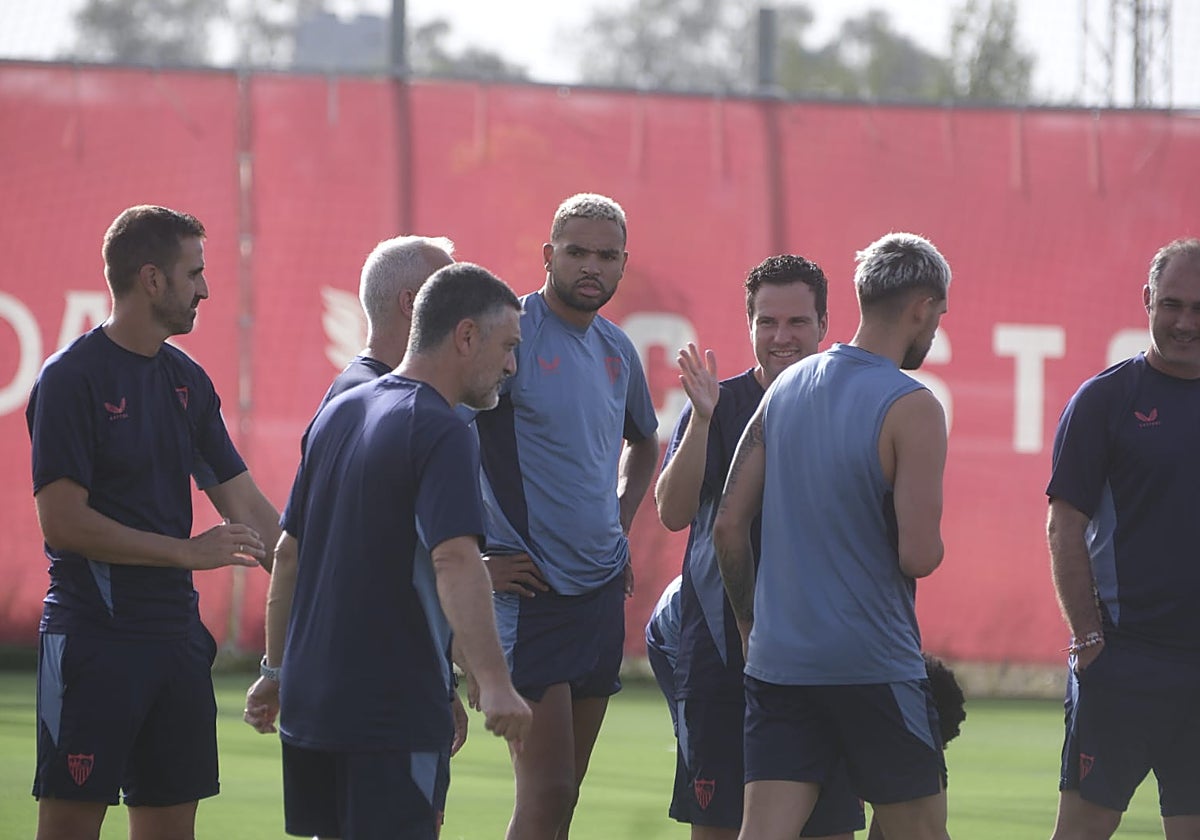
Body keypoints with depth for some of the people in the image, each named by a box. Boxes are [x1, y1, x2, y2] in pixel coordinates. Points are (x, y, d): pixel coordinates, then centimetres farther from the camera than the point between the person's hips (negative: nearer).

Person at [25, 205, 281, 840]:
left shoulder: (187, 380, 12)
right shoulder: (72, 377, -10)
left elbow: (247, 508, 14)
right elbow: (63, 521, -15)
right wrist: (188, 552, -13)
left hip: (176, 637, 7)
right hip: (91, 638, -7)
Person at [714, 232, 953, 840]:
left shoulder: (785, 389, 8)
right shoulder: (911, 409, -12)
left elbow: (729, 526, 9)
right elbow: (919, 556, -18)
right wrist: (927, 542, 5)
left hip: (776, 660, 5)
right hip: (875, 669, -5)